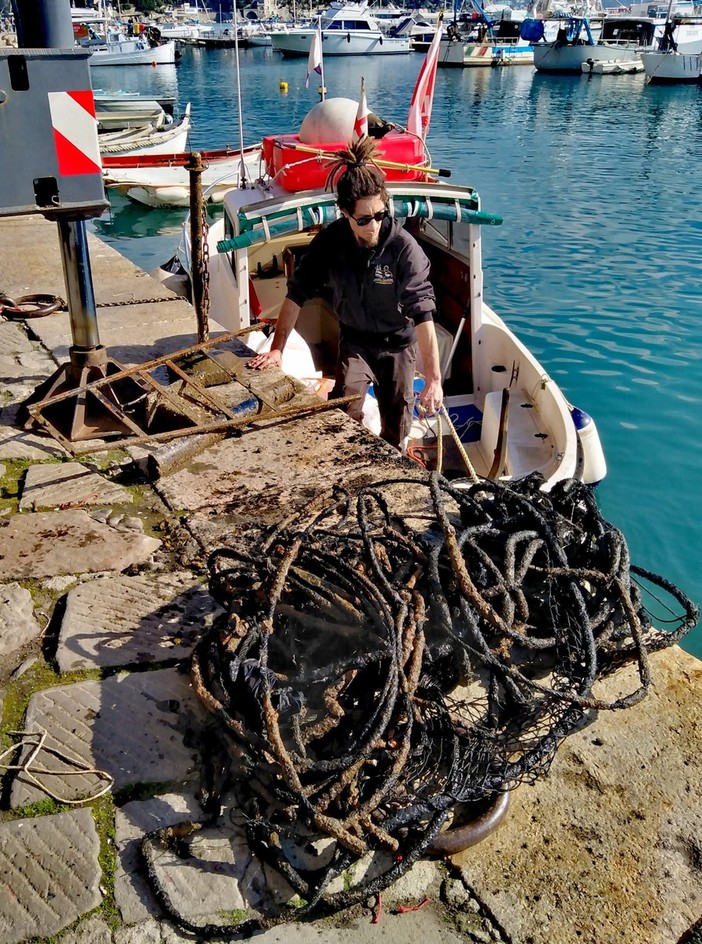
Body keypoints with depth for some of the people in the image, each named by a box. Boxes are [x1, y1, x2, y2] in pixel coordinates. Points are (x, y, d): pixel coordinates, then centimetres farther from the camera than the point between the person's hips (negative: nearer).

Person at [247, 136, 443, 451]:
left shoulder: (403, 247, -28)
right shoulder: (330, 242, -19)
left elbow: (423, 313, -32)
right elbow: (297, 294, -12)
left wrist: (433, 378, -36)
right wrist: (277, 349, -17)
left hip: (397, 342, -1)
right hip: (354, 340, 1)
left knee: (396, 429, 12)